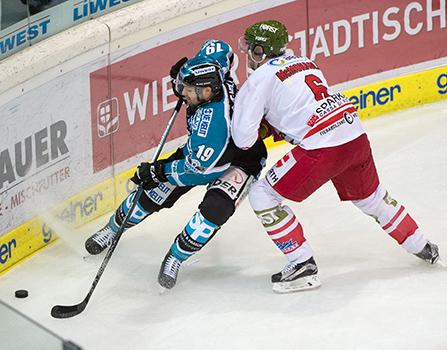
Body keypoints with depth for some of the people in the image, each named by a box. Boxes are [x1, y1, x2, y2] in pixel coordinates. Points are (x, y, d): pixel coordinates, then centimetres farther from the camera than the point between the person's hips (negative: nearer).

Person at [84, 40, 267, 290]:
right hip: (200, 150, 8)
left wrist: (159, 171, -24)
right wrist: (186, 67, 1)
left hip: (240, 163, -8)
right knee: (156, 192, 2)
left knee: (215, 209, -31)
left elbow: (199, 168, -33)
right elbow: (219, 48, 1)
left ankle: (176, 258, -12)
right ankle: (114, 228, 25)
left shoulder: (213, 120, -42)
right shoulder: (214, 78, -22)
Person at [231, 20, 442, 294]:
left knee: (263, 197, 4)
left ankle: (303, 266, 2)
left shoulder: (261, 77, 0)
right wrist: (269, 126, 25)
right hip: (355, 136, 8)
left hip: (320, 148, -8)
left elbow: (243, 139, -4)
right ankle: (423, 248, 44)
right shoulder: (304, 62, 23)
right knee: (372, 197, 31)